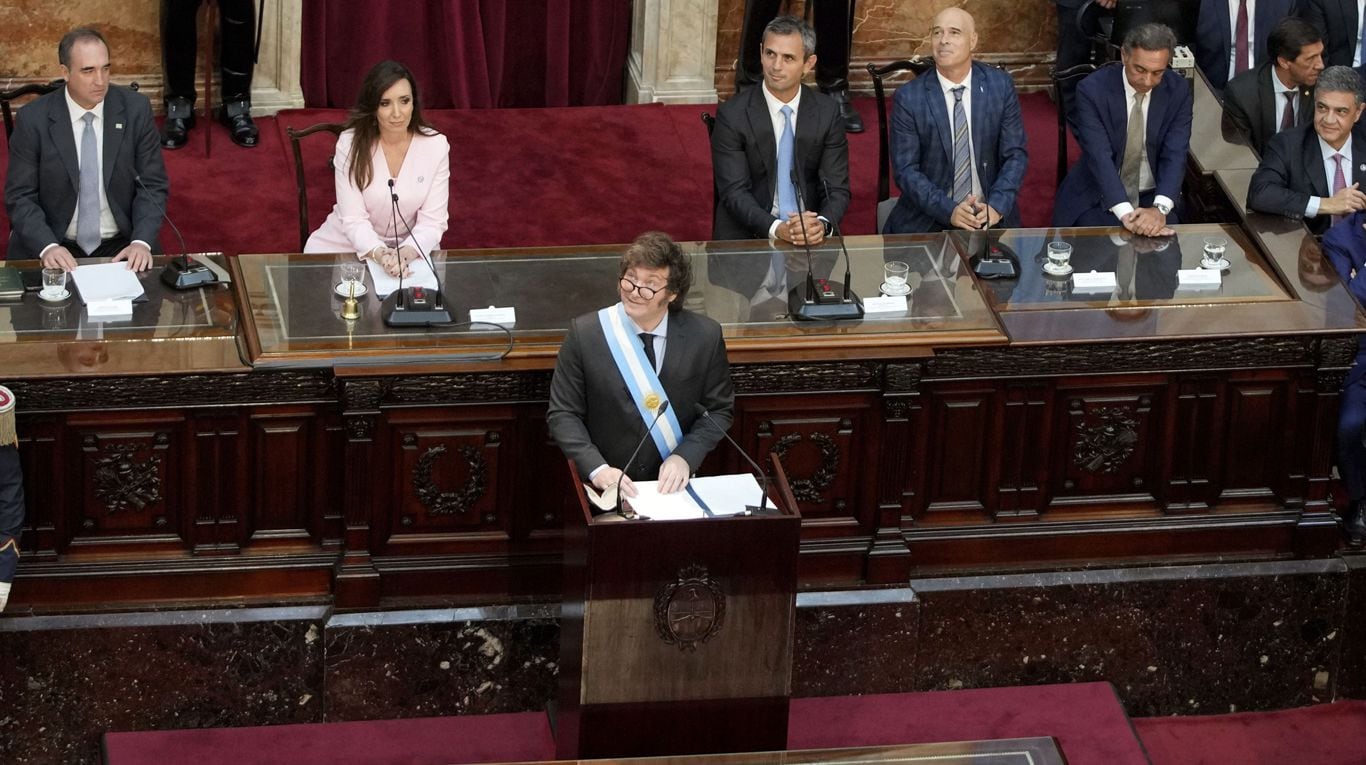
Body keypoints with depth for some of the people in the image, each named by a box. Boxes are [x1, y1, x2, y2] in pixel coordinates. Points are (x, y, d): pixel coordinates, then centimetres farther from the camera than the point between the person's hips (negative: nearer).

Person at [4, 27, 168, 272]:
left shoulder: (136, 109, -3)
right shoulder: (33, 119, -6)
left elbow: (153, 185, 1)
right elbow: (20, 196, -4)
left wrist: (142, 242, -16)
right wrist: (47, 246, -21)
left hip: (121, 246, 2)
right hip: (56, 248, -2)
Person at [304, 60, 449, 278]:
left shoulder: (435, 145, -11)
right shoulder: (350, 143, -14)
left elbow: (432, 221, -11)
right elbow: (353, 219, -16)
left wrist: (404, 254, -31)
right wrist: (379, 255, -35)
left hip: (411, 247, 0)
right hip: (348, 244, 0)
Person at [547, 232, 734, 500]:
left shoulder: (705, 336, -2)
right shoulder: (584, 334, -5)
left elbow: (719, 410, 8)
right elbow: (563, 414, -1)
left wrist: (685, 457, -9)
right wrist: (597, 469, -16)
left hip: (673, 485, 1)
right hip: (606, 486, -1)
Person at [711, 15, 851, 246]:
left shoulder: (827, 112, 1)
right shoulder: (732, 115, -6)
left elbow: (837, 188, 0)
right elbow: (734, 192, -10)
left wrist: (822, 224, -21)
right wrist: (777, 228, -26)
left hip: (811, 233, 2)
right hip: (747, 235, -2)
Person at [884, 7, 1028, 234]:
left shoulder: (1001, 85, 0)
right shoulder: (908, 97, -5)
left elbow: (1015, 154, 2)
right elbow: (906, 169, -6)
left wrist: (996, 206, -14)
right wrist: (949, 210, -19)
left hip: (990, 215, 1)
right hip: (927, 220, -1)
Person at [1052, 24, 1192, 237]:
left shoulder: (1178, 91, -6)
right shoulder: (1092, 89, -15)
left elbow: (1175, 155, -14)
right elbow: (1099, 157, -23)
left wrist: (1160, 209, -33)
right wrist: (1125, 213, -37)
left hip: (1152, 196, 2)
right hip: (1098, 198, -2)